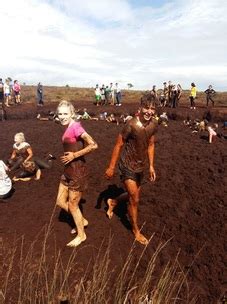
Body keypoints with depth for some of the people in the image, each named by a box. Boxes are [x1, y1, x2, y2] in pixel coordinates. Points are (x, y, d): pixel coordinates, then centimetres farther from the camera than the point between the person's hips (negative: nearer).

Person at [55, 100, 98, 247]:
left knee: (72, 205, 6)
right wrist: (70, 155, 8)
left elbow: (94, 145, -26)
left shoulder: (76, 127, -19)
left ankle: (81, 235, 29)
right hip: (68, 170, 9)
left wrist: (74, 155, -20)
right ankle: (82, 221, 38)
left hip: (77, 171, -9)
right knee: (60, 201, 18)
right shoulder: (68, 128, 7)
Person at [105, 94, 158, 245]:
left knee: (134, 195, 22)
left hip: (140, 166, 7)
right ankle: (136, 230, 27)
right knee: (135, 200, 3)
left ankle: (113, 202, 50)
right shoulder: (131, 124, -25)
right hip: (128, 166, -7)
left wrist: (151, 166, 8)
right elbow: (119, 145, -16)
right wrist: (111, 167, -12)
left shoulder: (154, 124, -5)